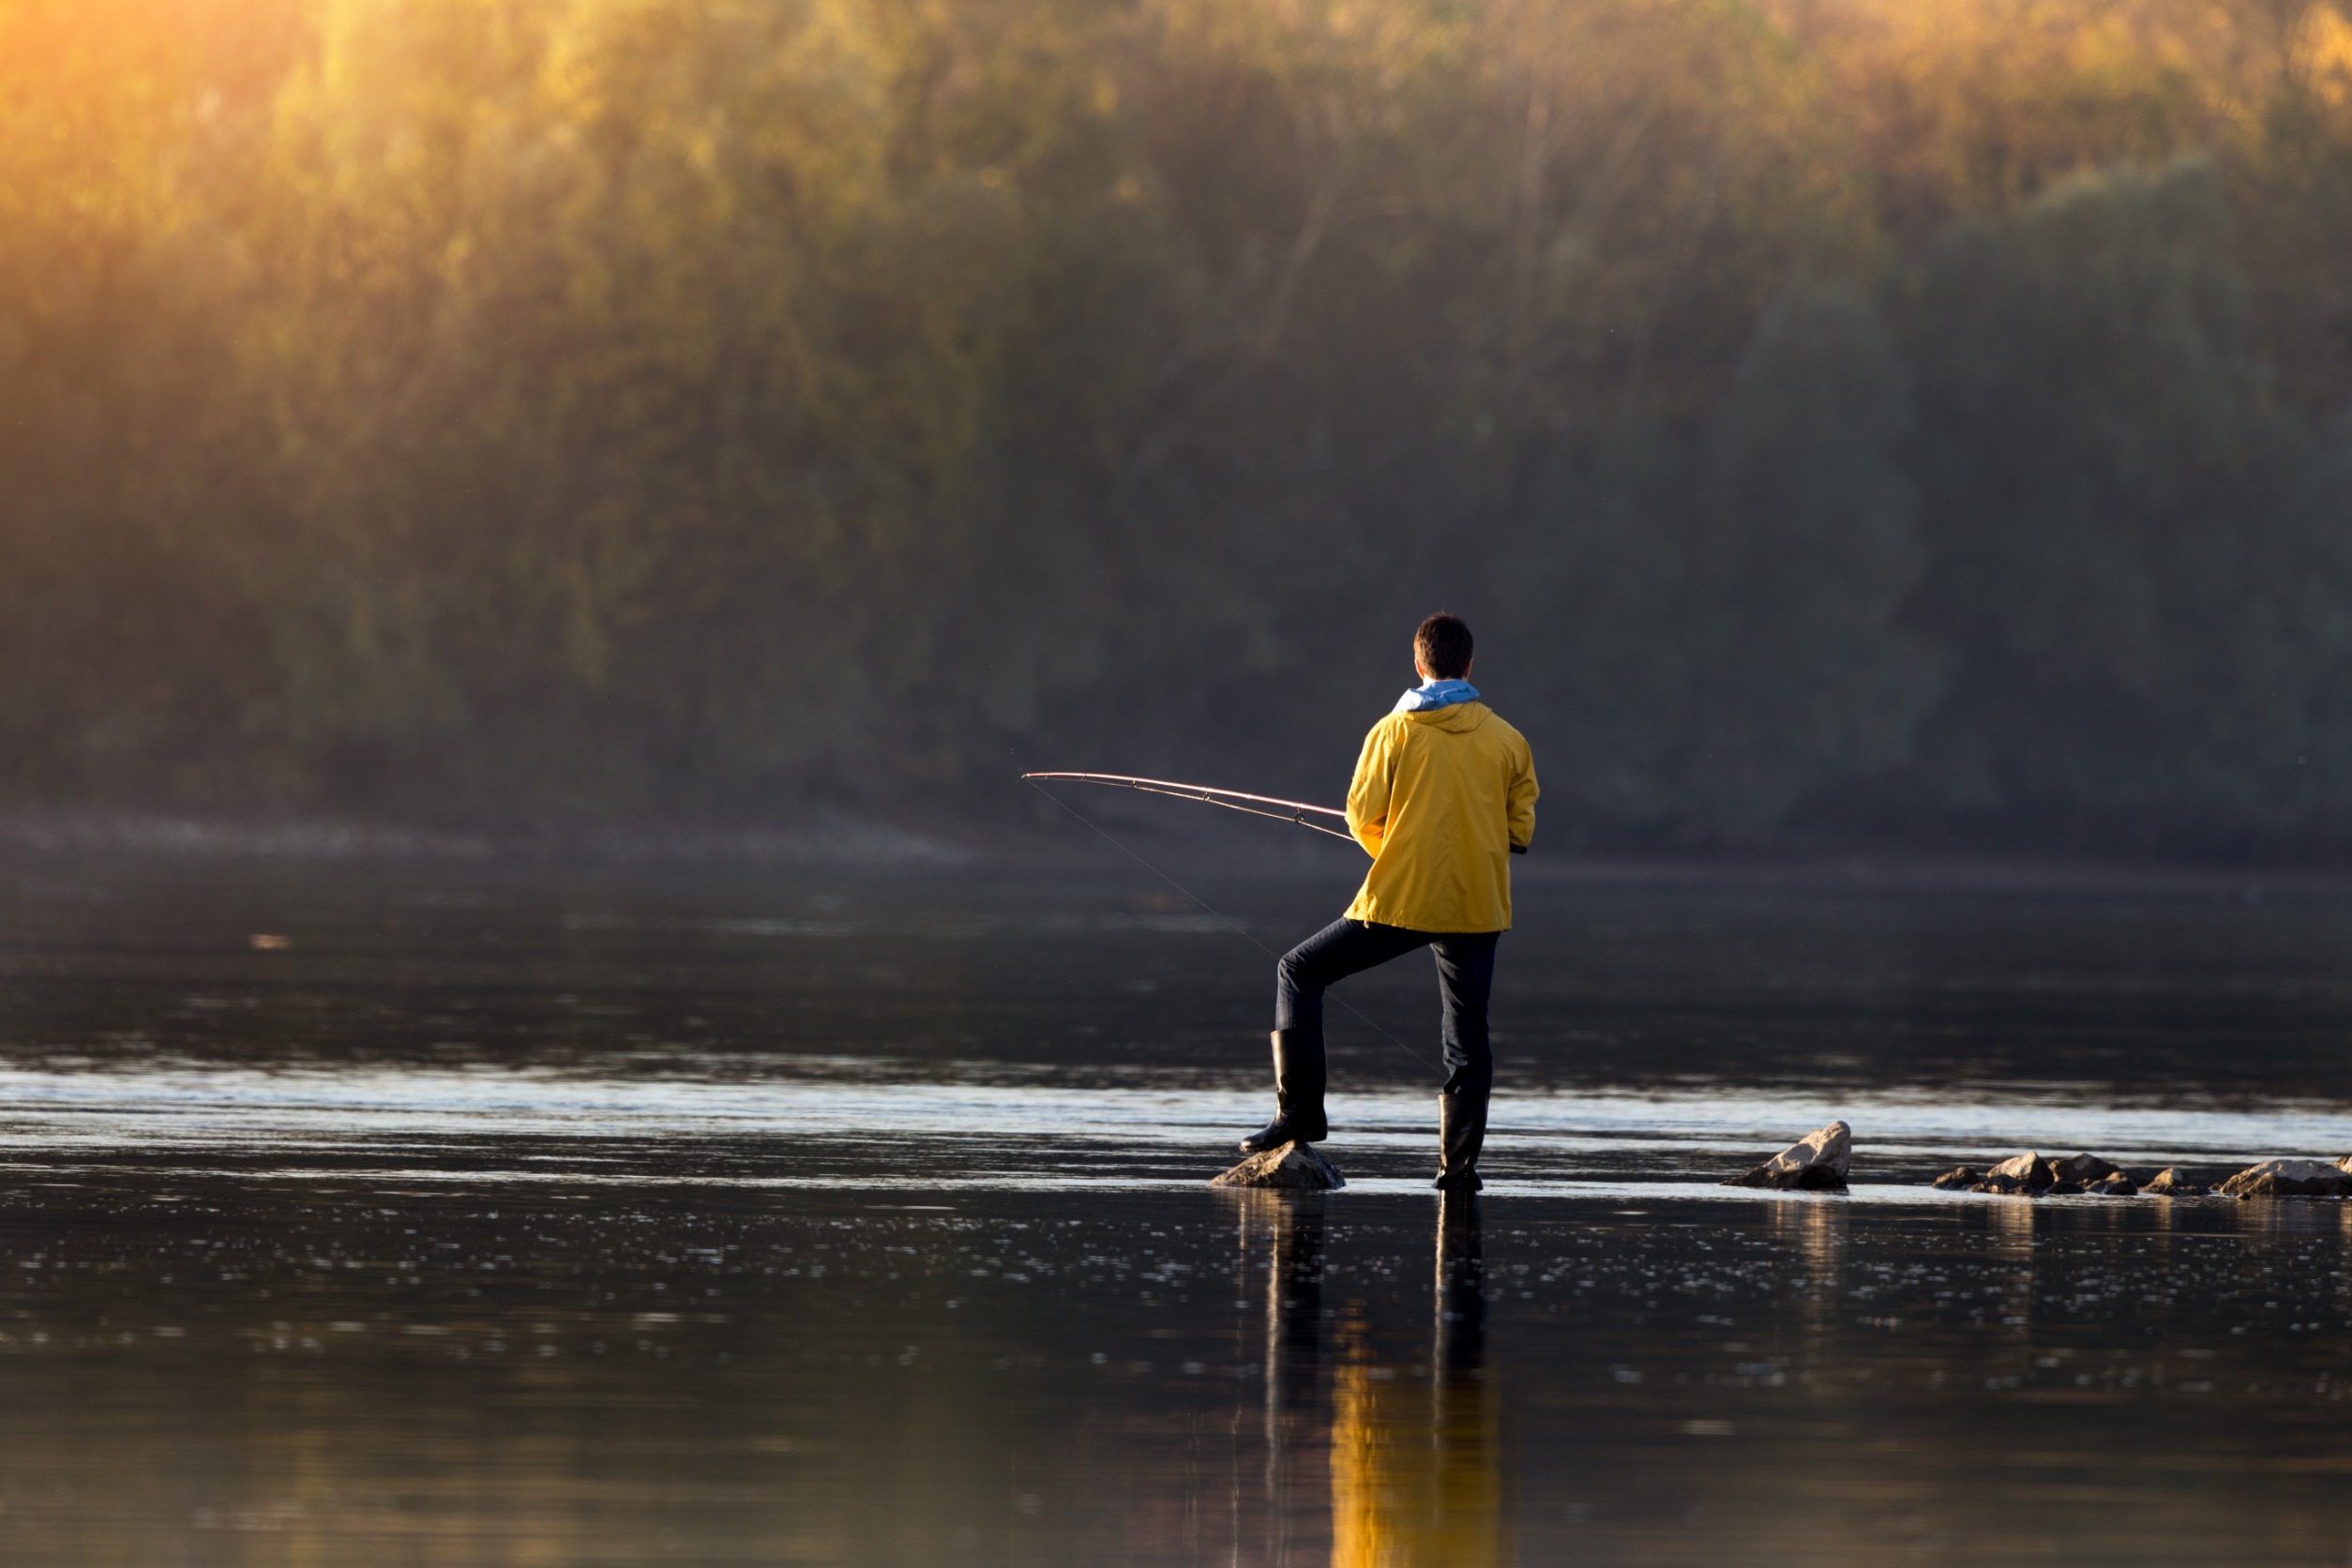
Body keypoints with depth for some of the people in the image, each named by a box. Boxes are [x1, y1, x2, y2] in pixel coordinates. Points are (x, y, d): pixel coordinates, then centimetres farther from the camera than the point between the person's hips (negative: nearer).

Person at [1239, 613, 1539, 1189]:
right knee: (1468, 1033, 10)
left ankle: (1300, 1111, 5)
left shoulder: (1394, 732, -5)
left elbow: (1363, 818, -3)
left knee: (1300, 972, 12)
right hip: (1478, 905, 2)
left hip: (1402, 900, -2)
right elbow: (1520, 831, 5)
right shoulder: (1507, 741, 2)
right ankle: (1460, 1160, 5)